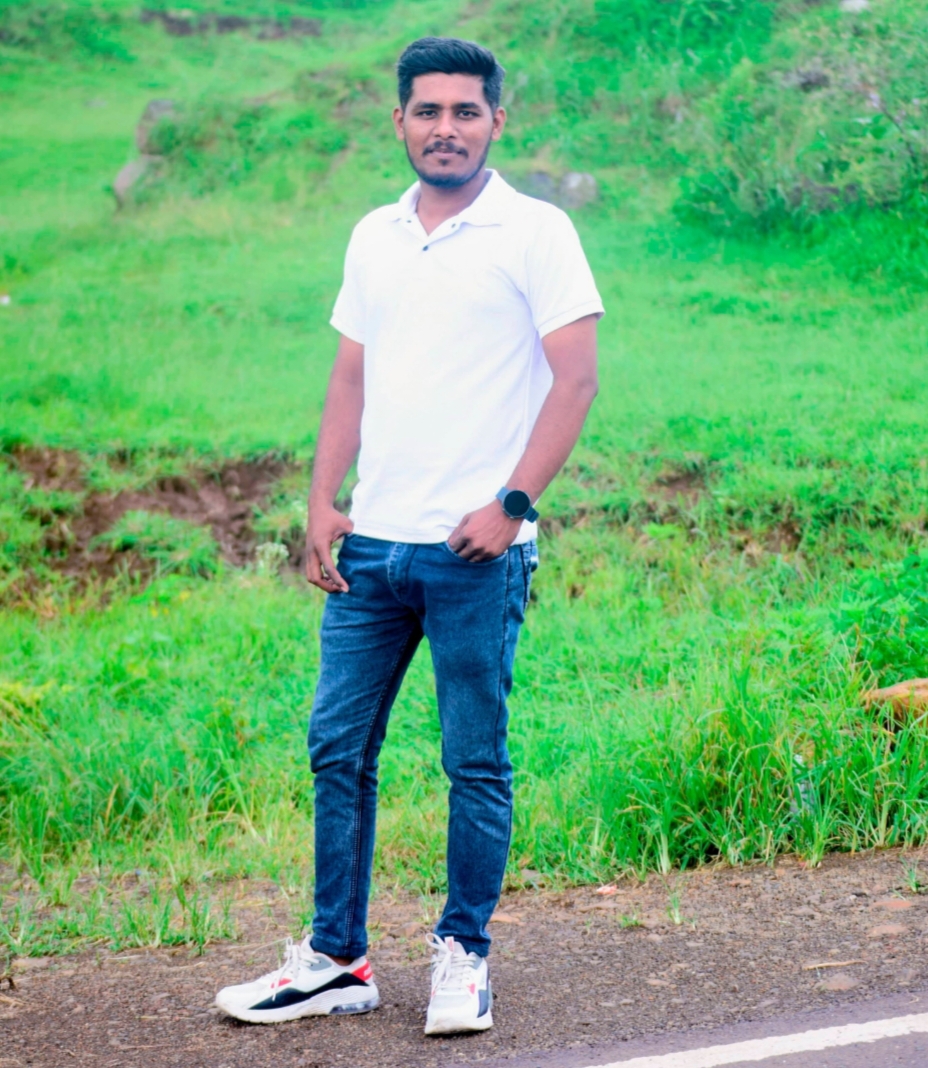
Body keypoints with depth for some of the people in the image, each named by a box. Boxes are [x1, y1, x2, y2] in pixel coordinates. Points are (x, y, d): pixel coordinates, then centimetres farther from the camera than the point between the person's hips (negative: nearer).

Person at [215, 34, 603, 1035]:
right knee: (337, 748, 6)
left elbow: (576, 377, -7)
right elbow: (350, 377, 17)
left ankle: (462, 955, 16)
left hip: (477, 550, -5)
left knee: (476, 762, 2)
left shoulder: (535, 232, -3)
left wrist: (511, 504, -14)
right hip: (372, 541, 6)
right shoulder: (374, 236, 14)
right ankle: (336, 959, 16)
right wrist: (321, 502, 7)